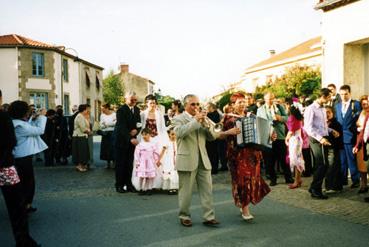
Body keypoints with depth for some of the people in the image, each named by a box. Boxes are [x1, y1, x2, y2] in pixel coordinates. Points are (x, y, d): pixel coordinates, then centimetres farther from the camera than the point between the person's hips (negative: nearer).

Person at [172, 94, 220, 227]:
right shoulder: (178, 119, 0)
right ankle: (184, 216, 17)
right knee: (185, 191, 3)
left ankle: (209, 217, 7)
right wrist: (195, 120, -23)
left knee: (207, 190, 2)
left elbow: (212, 137, 8)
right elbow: (179, 133, -22)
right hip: (187, 161, -5)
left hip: (203, 160, 5)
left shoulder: (202, 118, 16)